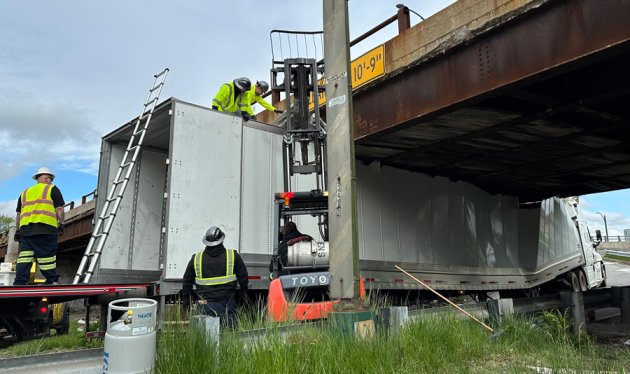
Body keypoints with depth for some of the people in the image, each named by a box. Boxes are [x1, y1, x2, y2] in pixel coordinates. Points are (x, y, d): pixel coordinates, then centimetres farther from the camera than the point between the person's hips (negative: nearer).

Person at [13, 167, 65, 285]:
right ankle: (52, 281, 3)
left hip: (25, 228, 5)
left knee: (24, 256, 2)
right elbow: (59, 209, -1)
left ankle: (19, 283, -3)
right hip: (45, 227, -5)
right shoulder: (52, 189, 10)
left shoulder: (25, 192, 25)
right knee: (46, 256, -2)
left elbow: (19, 214, 23)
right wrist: (61, 224, 2)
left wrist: (18, 230, 24)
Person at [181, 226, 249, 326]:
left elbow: (187, 282, 10)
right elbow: (243, 278, 4)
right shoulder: (233, 256, -3)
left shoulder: (196, 259, 1)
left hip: (205, 305, 1)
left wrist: (186, 301, 21)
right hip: (226, 304, -1)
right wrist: (245, 295, 19)